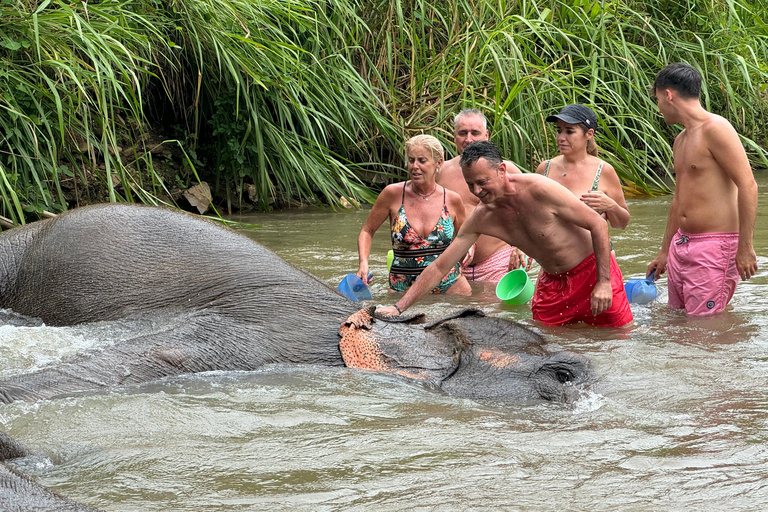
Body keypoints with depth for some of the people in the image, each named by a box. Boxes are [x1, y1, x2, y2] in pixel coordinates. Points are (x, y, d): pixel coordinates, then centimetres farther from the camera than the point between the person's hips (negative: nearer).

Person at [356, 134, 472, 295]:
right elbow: (367, 231, 5)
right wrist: (363, 264, -10)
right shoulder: (393, 194, -5)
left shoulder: (452, 200, 0)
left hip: (448, 287, 1)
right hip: (403, 287, -1)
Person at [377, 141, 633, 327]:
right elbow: (439, 267, -5)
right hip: (552, 281, 5)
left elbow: (598, 224, -19)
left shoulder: (539, 190, -26)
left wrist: (604, 281, -22)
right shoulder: (481, 218, -10)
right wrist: (399, 307, -13)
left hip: (592, 270, -5)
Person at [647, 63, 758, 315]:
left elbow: (748, 186, -18)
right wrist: (664, 252, 31)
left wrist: (745, 247, -21)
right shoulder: (681, 140, 17)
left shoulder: (715, 128, -13)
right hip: (681, 244, 9)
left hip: (714, 246, -9)